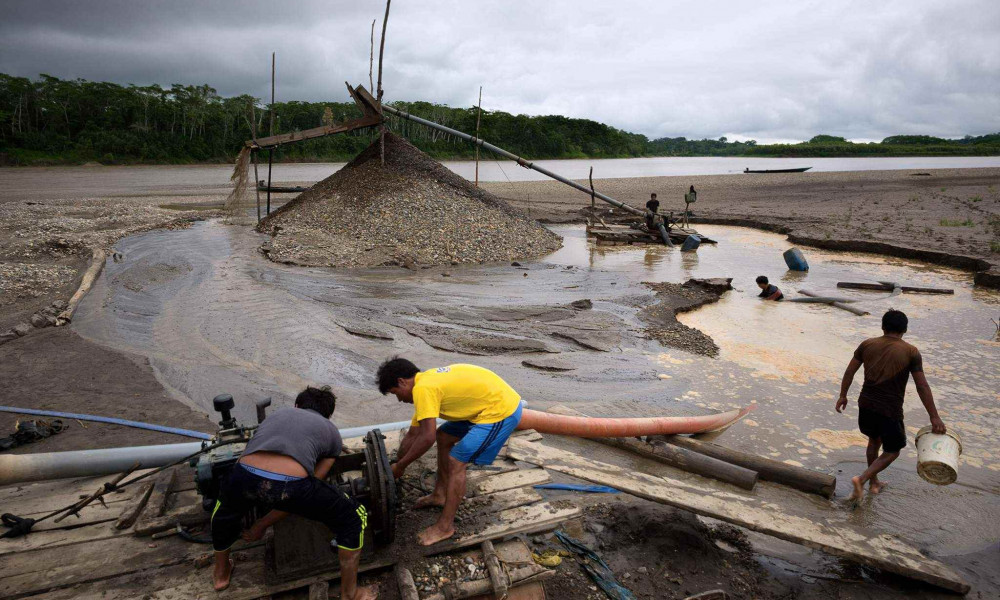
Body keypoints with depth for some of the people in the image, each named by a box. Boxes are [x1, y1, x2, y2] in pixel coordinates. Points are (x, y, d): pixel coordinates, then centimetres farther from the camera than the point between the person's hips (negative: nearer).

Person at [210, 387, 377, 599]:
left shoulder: (278, 413, 37)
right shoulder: (331, 432, 30)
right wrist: (263, 524, 36)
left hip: (243, 478, 4)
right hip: (289, 484, -4)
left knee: (224, 510, 43)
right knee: (353, 518, 22)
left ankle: (221, 574, 60)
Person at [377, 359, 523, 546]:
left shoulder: (422, 388, -18)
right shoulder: (428, 382, 12)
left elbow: (427, 438, -23)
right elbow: (412, 435, 21)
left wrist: (400, 466, -10)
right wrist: (398, 463, 26)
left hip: (502, 410, -10)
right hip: (494, 400, 10)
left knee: (456, 463, -8)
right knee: (443, 437, 21)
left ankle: (445, 527, 5)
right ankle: (440, 494, 34)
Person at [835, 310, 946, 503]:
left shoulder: (867, 345, 2)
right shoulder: (911, 352, -6)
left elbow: (850, 371, 4)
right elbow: (922, 387, -7)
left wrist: (843, 396, 16)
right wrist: (934, 417, -3)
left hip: (866, 405, 4)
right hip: (890, 410, -4)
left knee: (874, 439, 27)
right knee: (892, 451, 14)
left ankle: (874, 482, 37)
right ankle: (861, 479, -5)